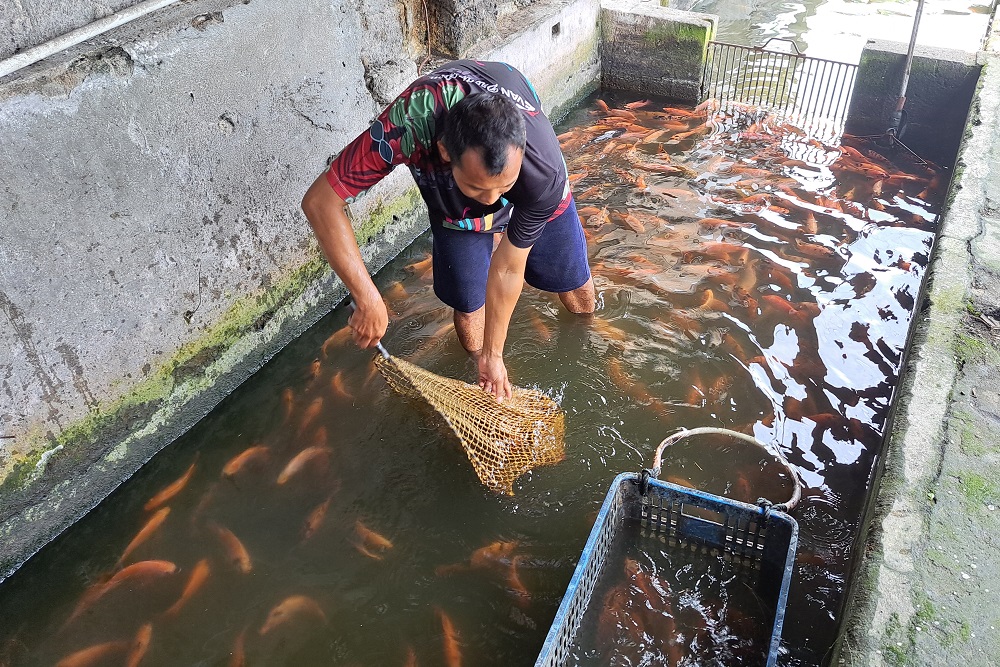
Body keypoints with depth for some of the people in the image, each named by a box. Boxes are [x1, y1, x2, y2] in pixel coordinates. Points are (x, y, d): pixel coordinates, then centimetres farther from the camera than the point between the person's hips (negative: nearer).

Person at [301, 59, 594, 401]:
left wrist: (493, 355, -17)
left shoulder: (545, 173, -44)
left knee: (575, 286, 9)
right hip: (453, 204, 0)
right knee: (469, 309, -3)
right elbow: (319, 200, -38)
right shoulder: (411, 124, -48)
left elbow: (507, 269, -29)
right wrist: (368, 300, -40)